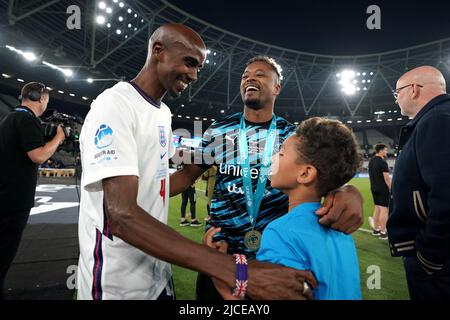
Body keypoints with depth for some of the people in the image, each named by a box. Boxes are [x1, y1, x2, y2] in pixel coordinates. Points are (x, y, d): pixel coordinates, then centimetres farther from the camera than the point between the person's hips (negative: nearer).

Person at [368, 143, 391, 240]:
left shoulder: (371, 161, 10)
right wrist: (391, 189, -12)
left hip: (374, 188, 9)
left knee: (377, 207, 15)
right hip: (383, 189, -8)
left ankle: (376, 229, 23)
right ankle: (383, 233, 0)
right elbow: (387, 178, -19)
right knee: (384, 209, -3)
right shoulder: (382, 162, -16)